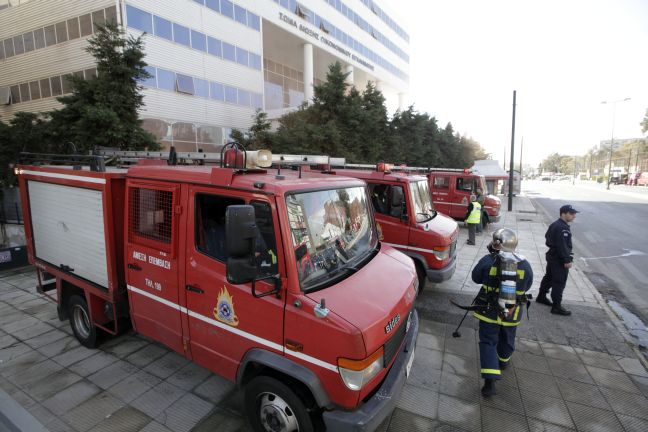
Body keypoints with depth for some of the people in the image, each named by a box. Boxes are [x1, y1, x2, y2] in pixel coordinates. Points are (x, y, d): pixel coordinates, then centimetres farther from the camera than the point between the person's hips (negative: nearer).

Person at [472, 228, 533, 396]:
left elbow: (476, 278, -2)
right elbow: (527, 286, 5)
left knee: (488, 342, 6)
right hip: (512, 313, 3)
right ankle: (503, 361, 53)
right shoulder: (525, 265, -8)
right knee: (507, 339, 27)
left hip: (489, 310, -3)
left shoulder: (487, 261, -17)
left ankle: (490, 381, -3)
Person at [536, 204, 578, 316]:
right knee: (559, 282, -5)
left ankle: (541, 297, 34)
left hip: (552, 256, 11)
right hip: (559, 259, -11)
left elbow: (547, 235, 22)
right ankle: (556, 306, 0)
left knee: (549, 277, 21)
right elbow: (562, 246, -26)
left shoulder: (555, 224, 9)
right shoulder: (562, 228, -23)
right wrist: (567, 260, -23)